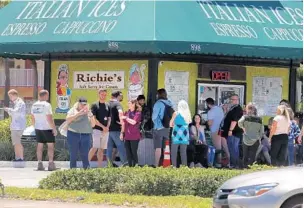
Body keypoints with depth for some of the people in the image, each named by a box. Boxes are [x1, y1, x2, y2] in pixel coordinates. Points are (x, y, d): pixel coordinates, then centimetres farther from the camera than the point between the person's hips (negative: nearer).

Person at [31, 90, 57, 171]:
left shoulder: (34, 105, 5)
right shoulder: (46, 105, -15)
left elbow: (33, 118, 11)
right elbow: (49, 118, -19)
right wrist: (54, 129, -13)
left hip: (38, 128, 6)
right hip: (47, 128, -6)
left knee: (40, 145, 9)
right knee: (50, 145, 1)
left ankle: (40, 164, 6)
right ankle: (51, 164, -5)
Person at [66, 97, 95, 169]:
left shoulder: (88, 112, 14)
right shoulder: (73, 110, 7)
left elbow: (93, 125, 10)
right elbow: (68, 119, -10)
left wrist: (91, 116, -5)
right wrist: (78, 114, -16)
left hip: (86, 135, 2)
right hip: (73, 134, -2)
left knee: (85, 155, -3)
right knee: (73, 155, -1)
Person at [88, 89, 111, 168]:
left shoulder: (107, 106, 14)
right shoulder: (95, 105, -1)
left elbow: (109, 119, 15)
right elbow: (93, 119, -8)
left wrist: (107, 127, -4)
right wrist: (103, 126, -13)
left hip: (105, 131, 5)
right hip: (97, 129, -5)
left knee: (101, 149, 5)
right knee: (95, 148, -15)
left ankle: (99, 166, 6)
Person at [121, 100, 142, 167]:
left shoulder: (138, 113, -4)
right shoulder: (126, 113, 12)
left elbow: (133, 122, -16)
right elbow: (124, 124, 17)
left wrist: (126, 118, -11)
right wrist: (122, 133, 13)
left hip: (134, 137, -6)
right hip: (127, 136, 6)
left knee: (134, 152, -4)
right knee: (128, 153, 6)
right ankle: (130, 166, 12)